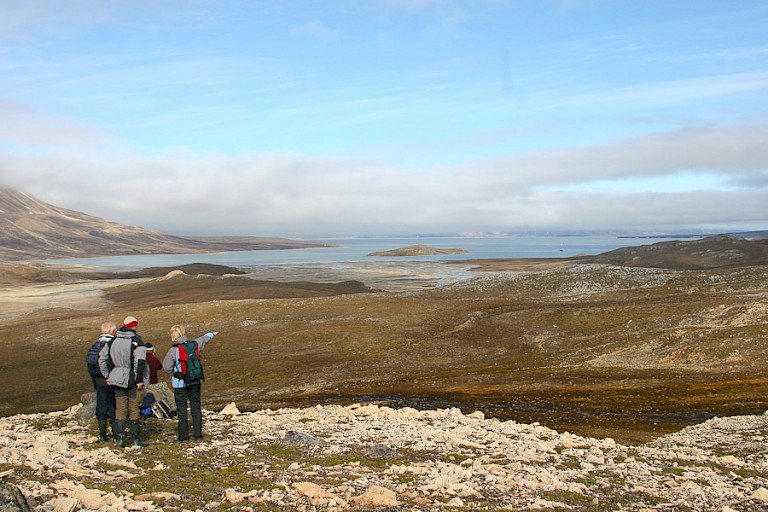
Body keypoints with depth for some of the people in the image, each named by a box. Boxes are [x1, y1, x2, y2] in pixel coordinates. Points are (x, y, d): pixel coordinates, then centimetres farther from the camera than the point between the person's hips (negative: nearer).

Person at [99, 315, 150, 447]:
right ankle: (136, 438, 9)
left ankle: (120, 436, 5)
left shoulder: (113, 341, 8)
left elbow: (102, 359, 10)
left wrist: (107, 376, 13)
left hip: (117, 380, 4)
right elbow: (140, 362, -20)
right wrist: (139, 380, -14)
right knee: (134, 409, 4)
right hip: (132, 381, -4)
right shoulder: (136, 341, -11)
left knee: (120, 409, 10)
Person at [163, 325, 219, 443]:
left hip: (180, 383, -5)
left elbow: (167, 367, -8)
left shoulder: (173, 350, -15)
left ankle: (183, 436, 4)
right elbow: (204, 339, 21)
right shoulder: (194, 344, -1)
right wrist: (212, 334, 41)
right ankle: (198, 434, 14)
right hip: (195, 382, 5)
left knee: (181, 408, 2)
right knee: (196, 407, 11)